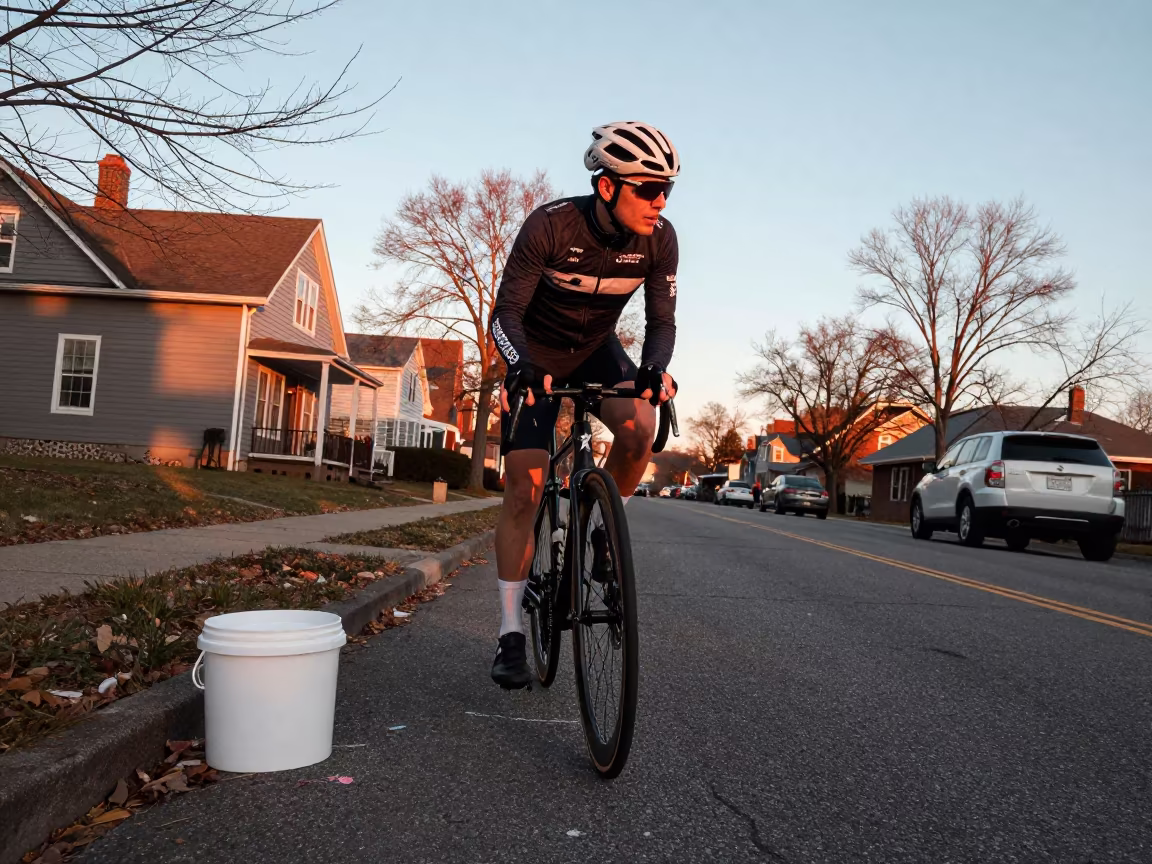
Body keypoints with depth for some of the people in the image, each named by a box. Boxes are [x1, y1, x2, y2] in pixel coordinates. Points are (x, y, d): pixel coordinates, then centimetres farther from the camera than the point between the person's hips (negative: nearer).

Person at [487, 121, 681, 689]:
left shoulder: (658, 239, -18)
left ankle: (602, 525, -1)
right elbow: (506, 312, -25)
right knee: (524, 489, -10)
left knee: (640, 427, -30)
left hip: (597, 351, 3)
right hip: (538, 360, -3)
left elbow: (661, 320, -14)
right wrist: (522, 364, -45)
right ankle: (511, 633, -1)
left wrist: (655, 367, -36)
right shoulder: (551, 225, -28)